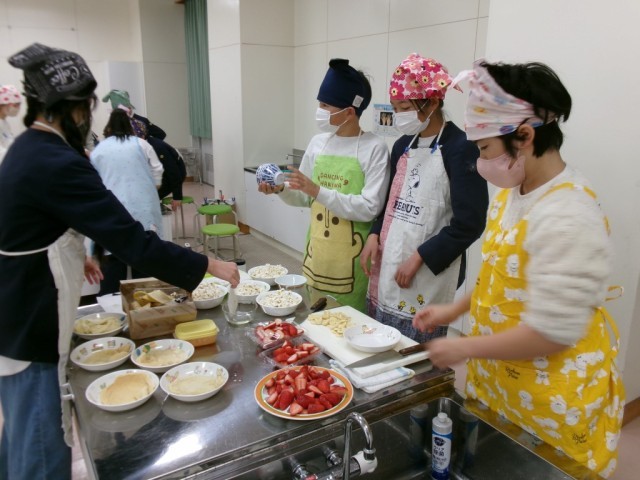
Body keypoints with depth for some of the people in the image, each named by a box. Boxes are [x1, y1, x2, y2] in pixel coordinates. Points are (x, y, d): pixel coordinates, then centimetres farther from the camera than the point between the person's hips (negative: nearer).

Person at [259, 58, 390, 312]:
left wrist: (319, 191, -24)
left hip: (351, 254, -5)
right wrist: (281, 189, -7)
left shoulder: (374, 148, -11)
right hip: (317, 248, 5)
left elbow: (369, 208, -19)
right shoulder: (318, 142, 4)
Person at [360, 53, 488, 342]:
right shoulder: (402, 146, 11)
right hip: (385, 269, 7)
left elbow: (469, 224, -14)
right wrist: (375, 235, 1)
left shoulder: (461, 149, -11)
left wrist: (418, 258, -15)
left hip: (427, 279, -6)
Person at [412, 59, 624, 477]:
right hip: (500, 376, 8)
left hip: (551, 397, -8)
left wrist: (464, 348, -17)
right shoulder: (515, 190, 0)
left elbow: (551, 334, -27)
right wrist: (455, 310, 7)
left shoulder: (567, 218, -28)